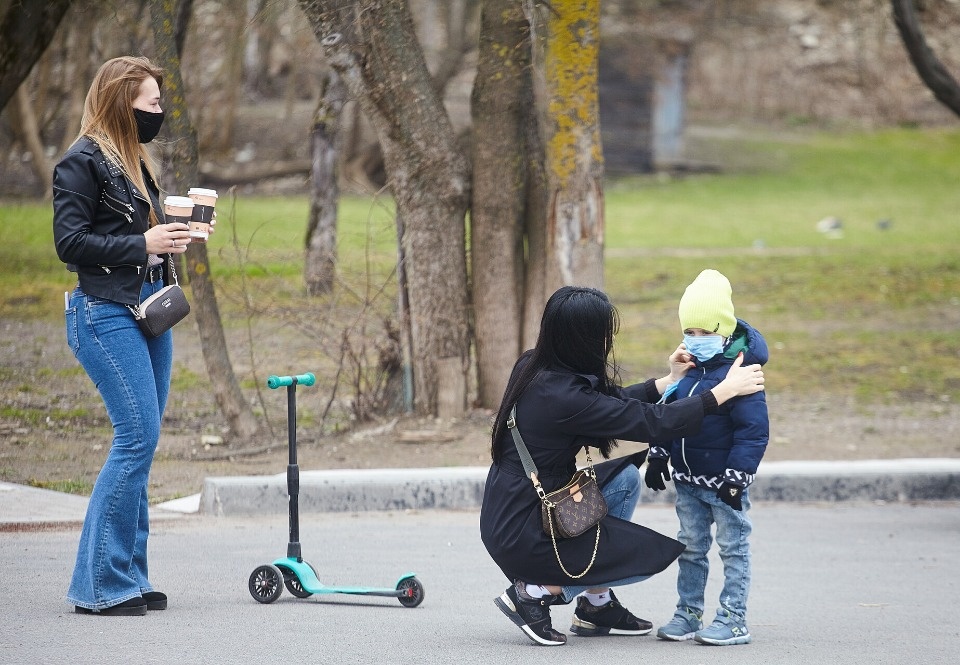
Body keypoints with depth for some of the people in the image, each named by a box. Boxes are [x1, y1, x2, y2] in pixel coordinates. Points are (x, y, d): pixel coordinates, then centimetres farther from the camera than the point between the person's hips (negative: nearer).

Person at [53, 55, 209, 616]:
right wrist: (142, 243, -15)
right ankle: (98, 584, -9)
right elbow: (70, 241, -13)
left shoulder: (135, 161, 19)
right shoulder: (82, 163, -8)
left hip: (149, 312, 9)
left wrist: (170, 239, 7)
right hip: (106, 313, -9)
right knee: (138, 436, -14)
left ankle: (129, 575, 13)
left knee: (140, 443, 8)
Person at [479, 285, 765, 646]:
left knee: (624, 478, 17)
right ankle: (536, 591, 1)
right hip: (523, 533, -9)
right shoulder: (561, 395, -26)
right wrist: (725, 390, -14)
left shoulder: (532, 366, 0)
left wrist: (668, 382, 18)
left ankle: (596, 606, 19)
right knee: (653, 554, 3)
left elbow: (608, 403, 15)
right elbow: (654, 424, -22)